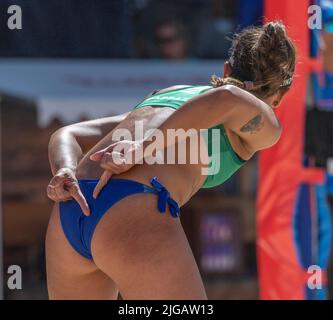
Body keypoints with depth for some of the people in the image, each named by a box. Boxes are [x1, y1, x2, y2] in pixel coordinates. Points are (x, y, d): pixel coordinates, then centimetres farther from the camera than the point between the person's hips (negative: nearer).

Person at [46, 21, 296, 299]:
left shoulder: (169, 92, 35)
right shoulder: (264, 123, 16)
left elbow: (67, 136, 25)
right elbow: (228, 97, -10)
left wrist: (65, 173, 5)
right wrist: (144, 149, -12)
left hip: (67, 214, 7)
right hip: (138, 217, -7)